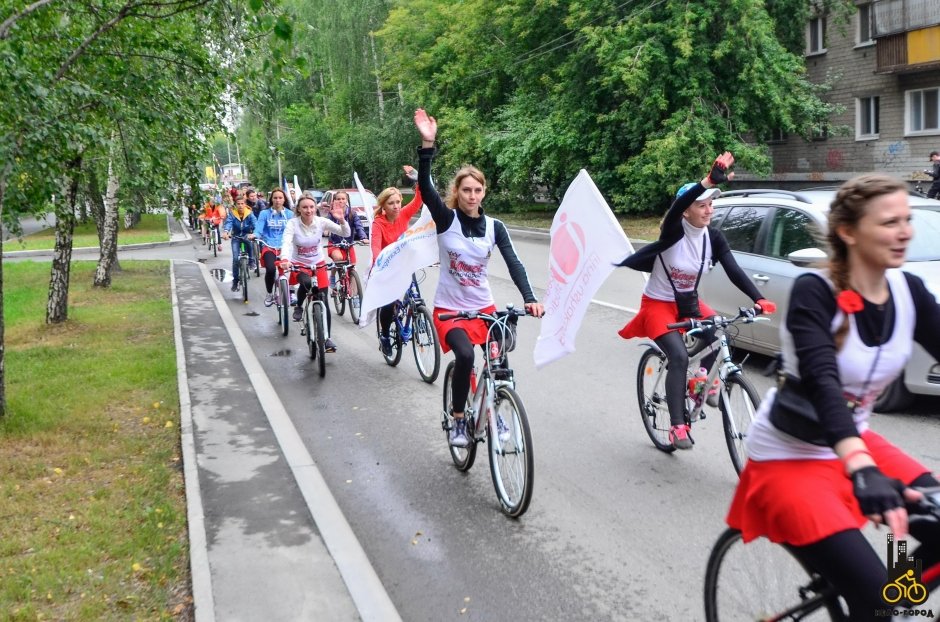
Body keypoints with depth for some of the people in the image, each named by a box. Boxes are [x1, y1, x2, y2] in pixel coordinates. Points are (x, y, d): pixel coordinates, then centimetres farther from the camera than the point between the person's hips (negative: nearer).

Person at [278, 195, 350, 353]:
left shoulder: (321, 222, -13)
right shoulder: (293, 223, -18)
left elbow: (345, 233, -15)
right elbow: (286, 242, -33)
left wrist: (342, 220, -36)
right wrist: (285, 259, -52)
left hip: (318, 264, 2)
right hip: (299, 264, -2)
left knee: (323, 301, -4)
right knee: (306, 283, -36)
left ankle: (326, 338, 7)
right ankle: (298, 306, -5)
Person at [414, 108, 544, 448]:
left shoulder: (494, 226, -1)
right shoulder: (446, 219, -8)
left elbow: (513, 263, -9)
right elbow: (425, 188, -24)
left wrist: (530, 298, -26)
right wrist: (427, 144, -38)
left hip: (484, 307, 4)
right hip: (449, 308, -3)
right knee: (465, 355, -26)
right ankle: (458, 420, -7)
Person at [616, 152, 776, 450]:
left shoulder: (714, 237, -7)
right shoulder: (673, 232, -22)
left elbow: (733, 270, -17)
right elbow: (676, 208, -44)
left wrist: (758, 298, -33)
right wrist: (709, 180, -60)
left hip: (687, 301, 5)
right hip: (658, 303, -5)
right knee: (679, 357, -22)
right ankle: (677, 426, -14)